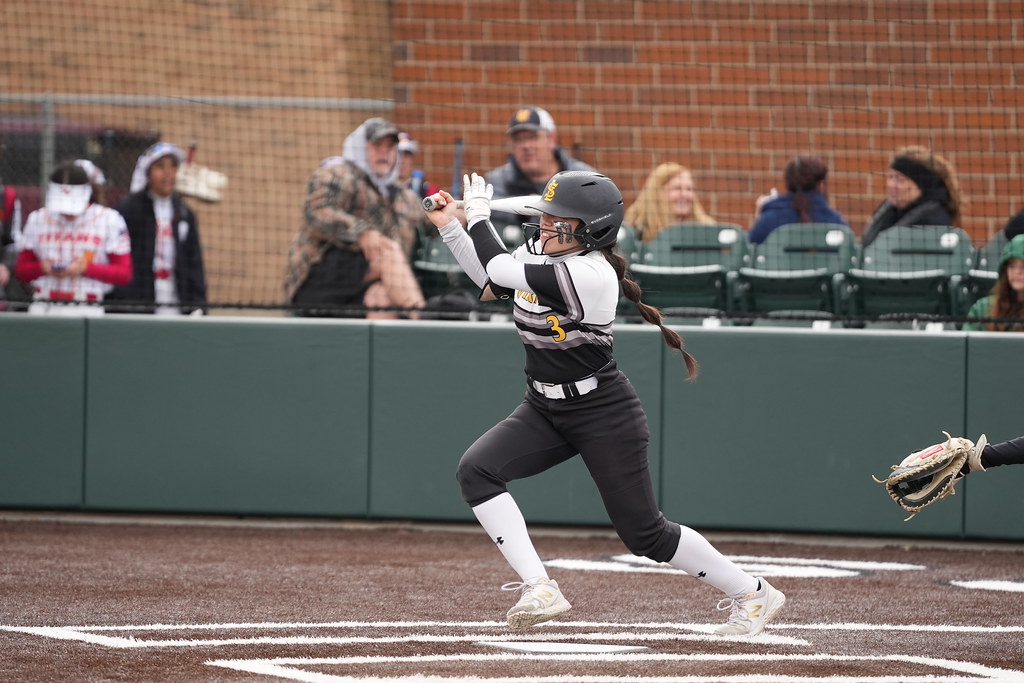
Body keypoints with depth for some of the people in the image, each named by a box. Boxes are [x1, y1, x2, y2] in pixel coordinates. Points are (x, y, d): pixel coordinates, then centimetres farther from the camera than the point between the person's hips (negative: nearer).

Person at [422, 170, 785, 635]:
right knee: (476, 470, -15)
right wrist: (450, 226, 10)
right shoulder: (539, 248, 0)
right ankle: (540, 590, -16)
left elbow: (499, 269, -25)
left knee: (643, 533, -3)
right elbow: (493, 284, 19)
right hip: (544, 409, 8)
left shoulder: (590, 274, -26)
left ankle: (751, 593, 17)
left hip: (603, 414, -8)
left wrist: (478, 214, -9)